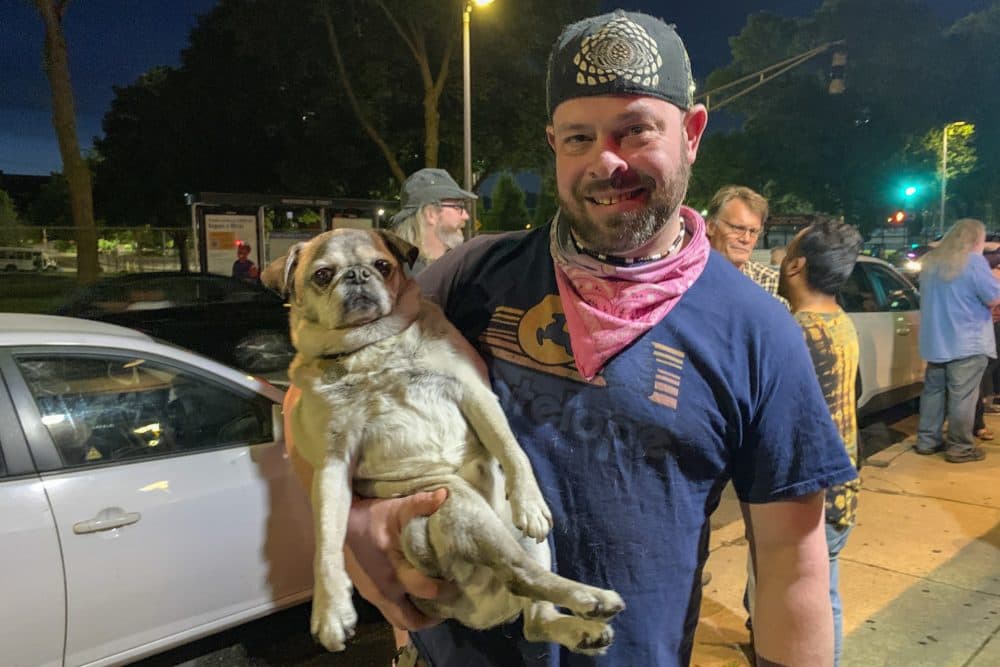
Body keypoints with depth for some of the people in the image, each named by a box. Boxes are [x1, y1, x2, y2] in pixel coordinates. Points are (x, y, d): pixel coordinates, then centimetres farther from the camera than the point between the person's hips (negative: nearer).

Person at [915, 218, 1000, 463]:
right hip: (966, 342, -7)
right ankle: (960, 447, 5)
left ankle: (927, 440, 19)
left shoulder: (930, 261, 12)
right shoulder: (974, 261, -13)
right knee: (962, 396, -1)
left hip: (936, 341, 7)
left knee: (933, 390, 13)